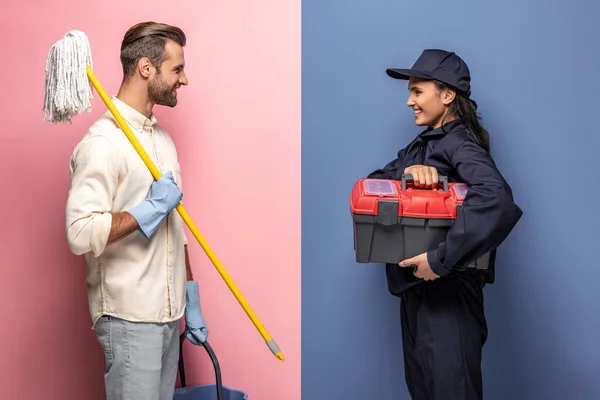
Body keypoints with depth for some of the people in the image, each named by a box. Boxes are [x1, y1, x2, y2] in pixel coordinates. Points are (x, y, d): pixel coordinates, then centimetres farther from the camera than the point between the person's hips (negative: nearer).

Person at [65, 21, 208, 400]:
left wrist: (191, 299, 15)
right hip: (130, 319, -8)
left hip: (169, 313, 8)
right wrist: (151, 209, -18)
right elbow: (80, 234, -25)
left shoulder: (162, 137, 13)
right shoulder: (103, 142, -16)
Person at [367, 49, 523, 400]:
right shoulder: (421, 145, 13)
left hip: (448, 291, -9)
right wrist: (406, 170, -15)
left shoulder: (460, 143, -15)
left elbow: (496, 201, -33)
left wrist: (440, 261, -32)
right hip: (415, 287, 9)